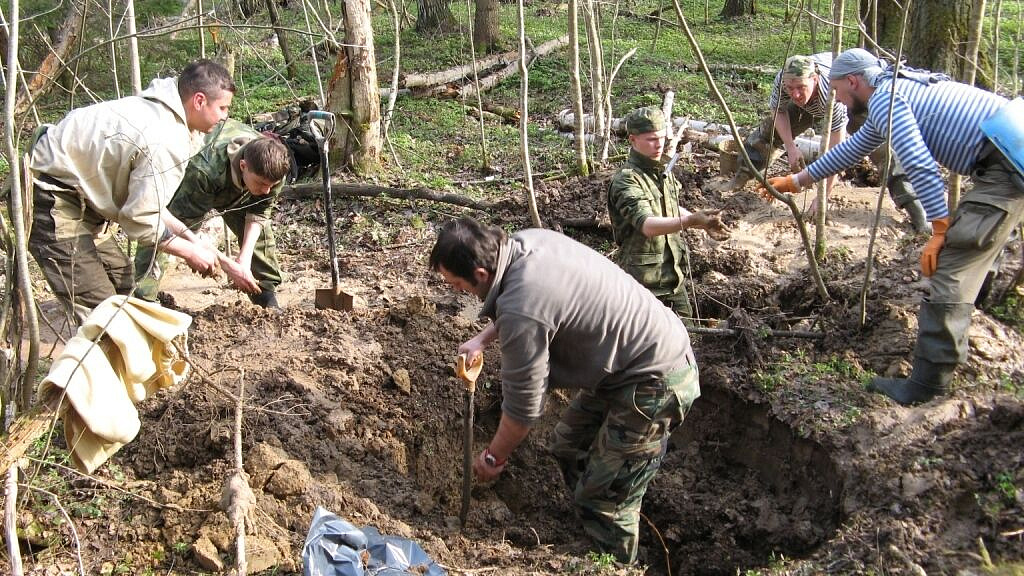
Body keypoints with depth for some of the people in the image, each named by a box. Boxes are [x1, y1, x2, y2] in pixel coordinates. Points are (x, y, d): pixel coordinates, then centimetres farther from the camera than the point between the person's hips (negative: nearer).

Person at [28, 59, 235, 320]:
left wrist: (188, 236, 6)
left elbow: (143, 199, 11)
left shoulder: (158, 111, 5)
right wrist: (190, 252, -9)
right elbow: (141, 220, -22)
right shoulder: (166, 143, -26)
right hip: (50, 199, -11)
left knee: (123, 284, 17)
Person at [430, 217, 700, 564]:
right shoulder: (528, 240, -5)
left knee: (604, 498, -2)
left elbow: (523, 408, -18)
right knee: (569, 448, 22)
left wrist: (494, 456, -1)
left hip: (655, 384, -10)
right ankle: (593, 537, 39)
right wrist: (483, 339, 11)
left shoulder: (520, 312, -31)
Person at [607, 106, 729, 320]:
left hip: (673, 273, 8)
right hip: (643, 278, -8)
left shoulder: (663, 172, 9)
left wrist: (706, 225, 10)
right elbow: (647, 225, -35)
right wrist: (692, 220, -46)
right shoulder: (626, 181, -20)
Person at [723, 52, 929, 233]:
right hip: (812, 105, 5)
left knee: (881, 147, -21)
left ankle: (915, 208, -20)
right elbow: (778, 112, -10)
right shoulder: (781, 80, -35)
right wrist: (791, 147, -23)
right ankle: (739, 178, 15)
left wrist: (823, 198, -43)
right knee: (770, 126, -2)